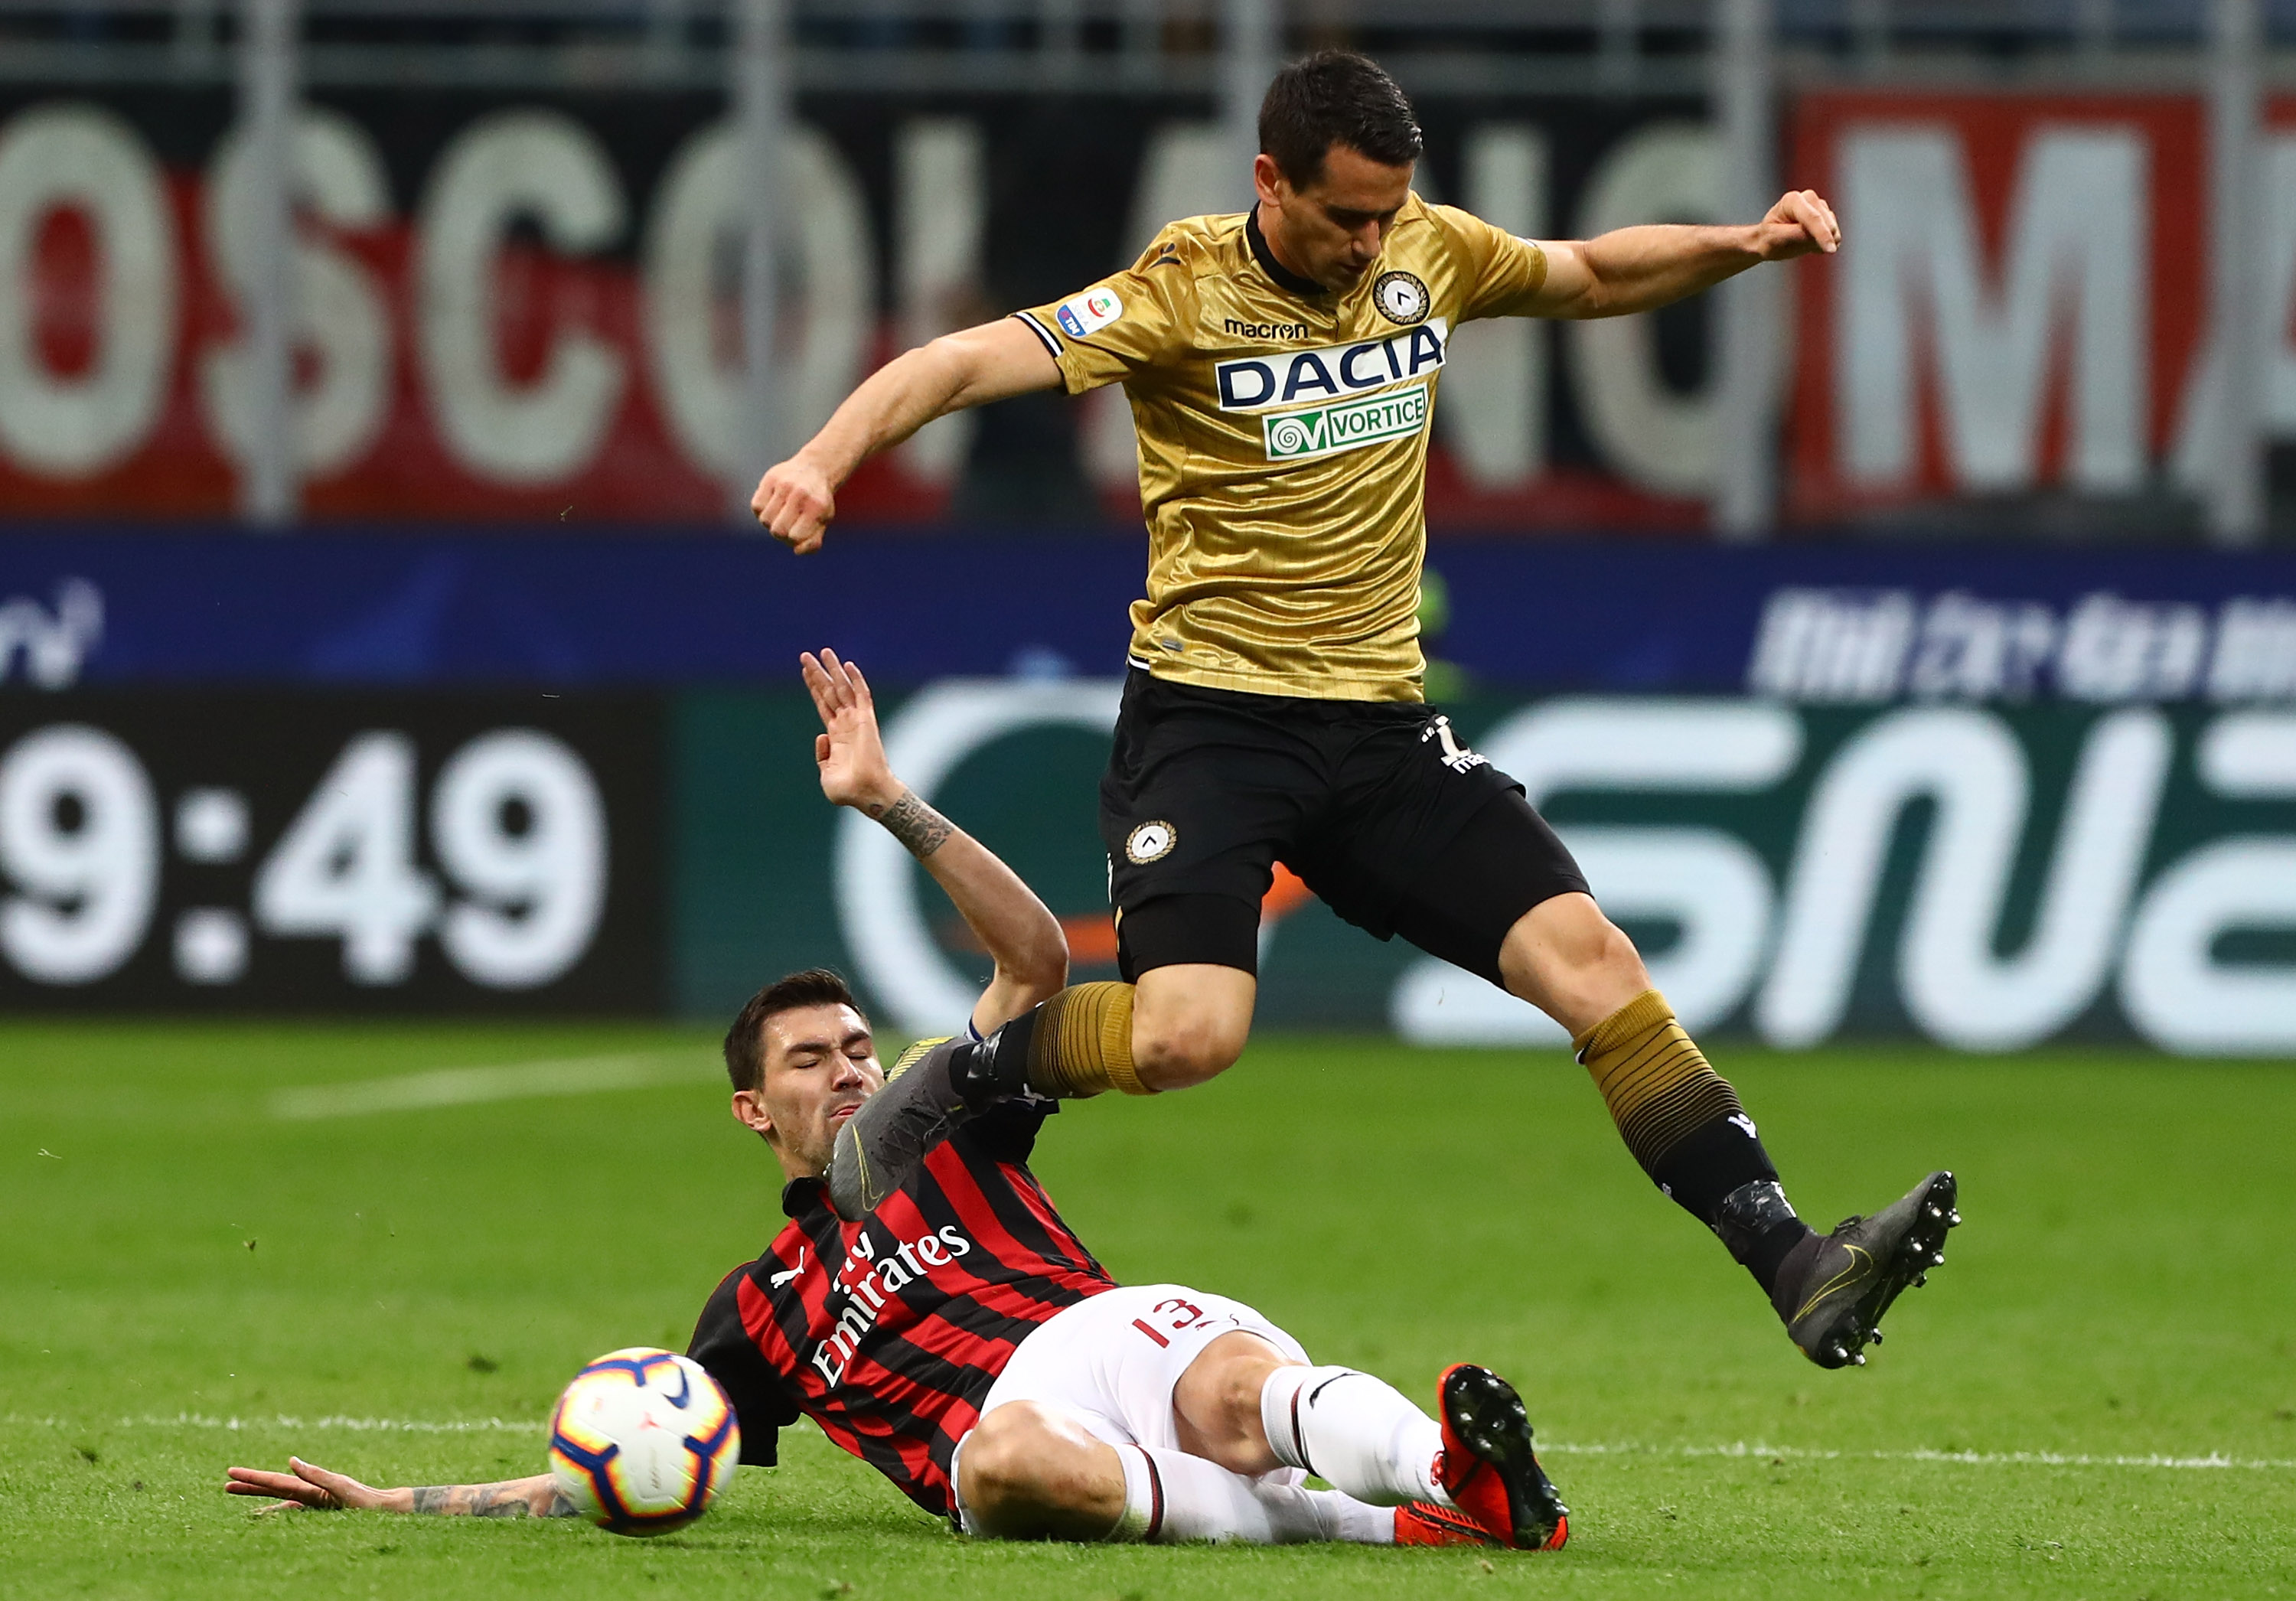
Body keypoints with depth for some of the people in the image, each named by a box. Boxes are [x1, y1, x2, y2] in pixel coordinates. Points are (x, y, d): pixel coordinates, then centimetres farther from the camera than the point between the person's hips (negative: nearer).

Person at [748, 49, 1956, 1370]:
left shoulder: (1432, 253, 5)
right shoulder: (1186, 292, -11)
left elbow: (1600, 276, 24)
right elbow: (969, 362, -20)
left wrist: (1746, 245, 7)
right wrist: (829, 456, -37)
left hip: (1382, 730, 5)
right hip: (1211, 715, -5)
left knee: (1590, 957, -8)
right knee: (1186, 1036, -24)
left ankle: (1790, 1262, -6)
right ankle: (936, 1099, 4)